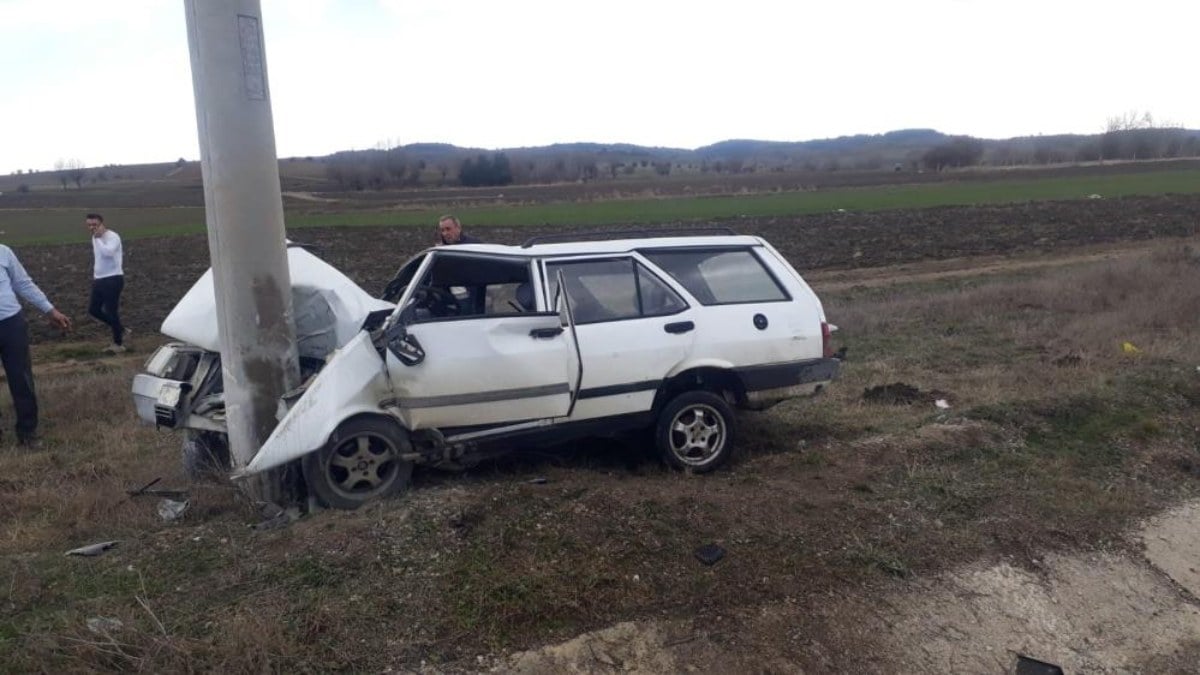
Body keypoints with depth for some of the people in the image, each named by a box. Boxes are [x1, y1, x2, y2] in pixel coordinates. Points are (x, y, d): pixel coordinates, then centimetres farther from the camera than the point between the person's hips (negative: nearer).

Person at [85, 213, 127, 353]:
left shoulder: (113, 237, -16)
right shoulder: (95, 238, 12)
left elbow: (108, 252, -35)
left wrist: (98, 238, -24)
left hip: (113, 279, -9)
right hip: (99, 279, 9)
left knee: (111, 311, -4)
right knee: (93, 309, 10)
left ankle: (118, 343, 9)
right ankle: (119, 329, 24)